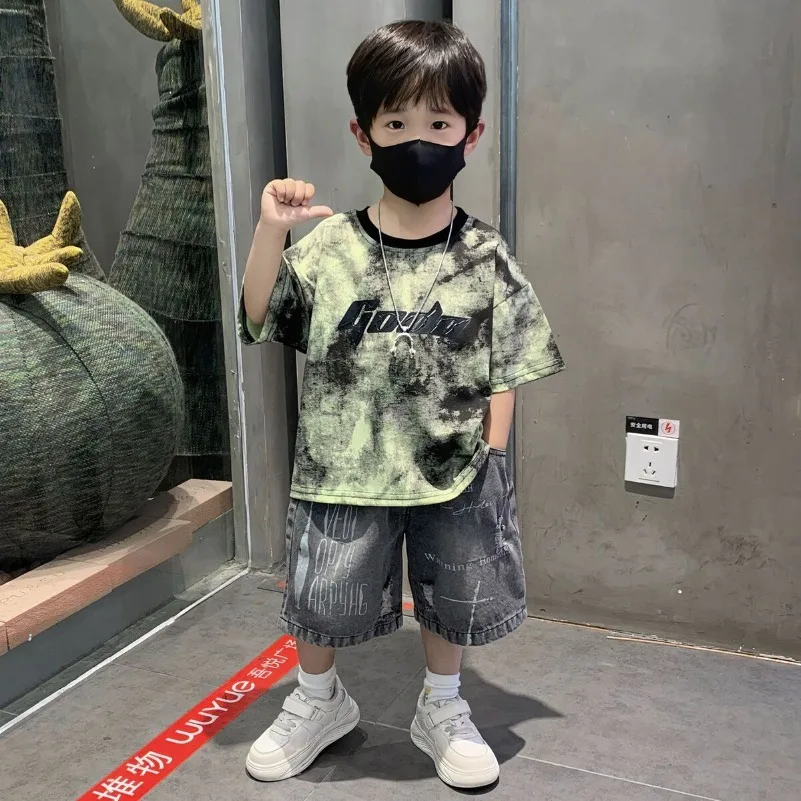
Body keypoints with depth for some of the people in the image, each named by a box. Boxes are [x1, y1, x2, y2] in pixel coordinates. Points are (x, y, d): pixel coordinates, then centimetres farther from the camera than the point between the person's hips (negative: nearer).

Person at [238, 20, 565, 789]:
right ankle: (317, 701, 46)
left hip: (453, 471, 0)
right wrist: (269, 232, -15)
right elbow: (258, 322, -3)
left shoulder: (485, 258, -7)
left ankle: (442, 709, 46)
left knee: (449, 600, 18)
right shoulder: (328, 247, -8)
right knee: (319, 598, 16)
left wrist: (491, 464, -4)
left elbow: (502, 374, -2)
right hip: (344, 468, 0)